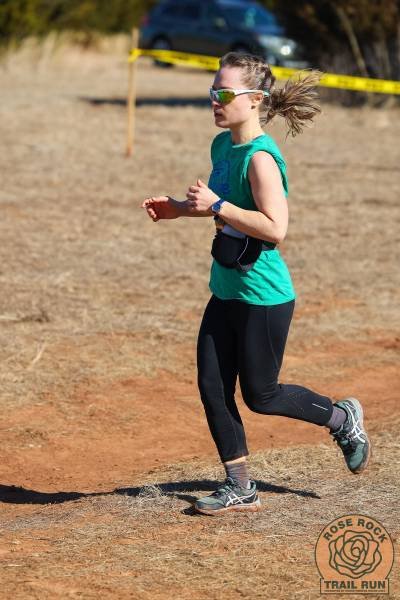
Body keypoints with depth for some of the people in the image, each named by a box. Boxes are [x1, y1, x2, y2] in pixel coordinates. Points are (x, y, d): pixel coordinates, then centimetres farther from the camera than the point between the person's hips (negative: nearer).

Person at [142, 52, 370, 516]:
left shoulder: (260, 157, -22)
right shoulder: (222, 145, 6)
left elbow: (275, 228, -29)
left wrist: (216, 205, -27)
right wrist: (179, 208, 9)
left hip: (264, 296, -9)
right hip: (226, 291, 9)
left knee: (260, 396, 5)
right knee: (212, 387, 6)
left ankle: (342, 419, 29)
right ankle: (240, 488, 17)